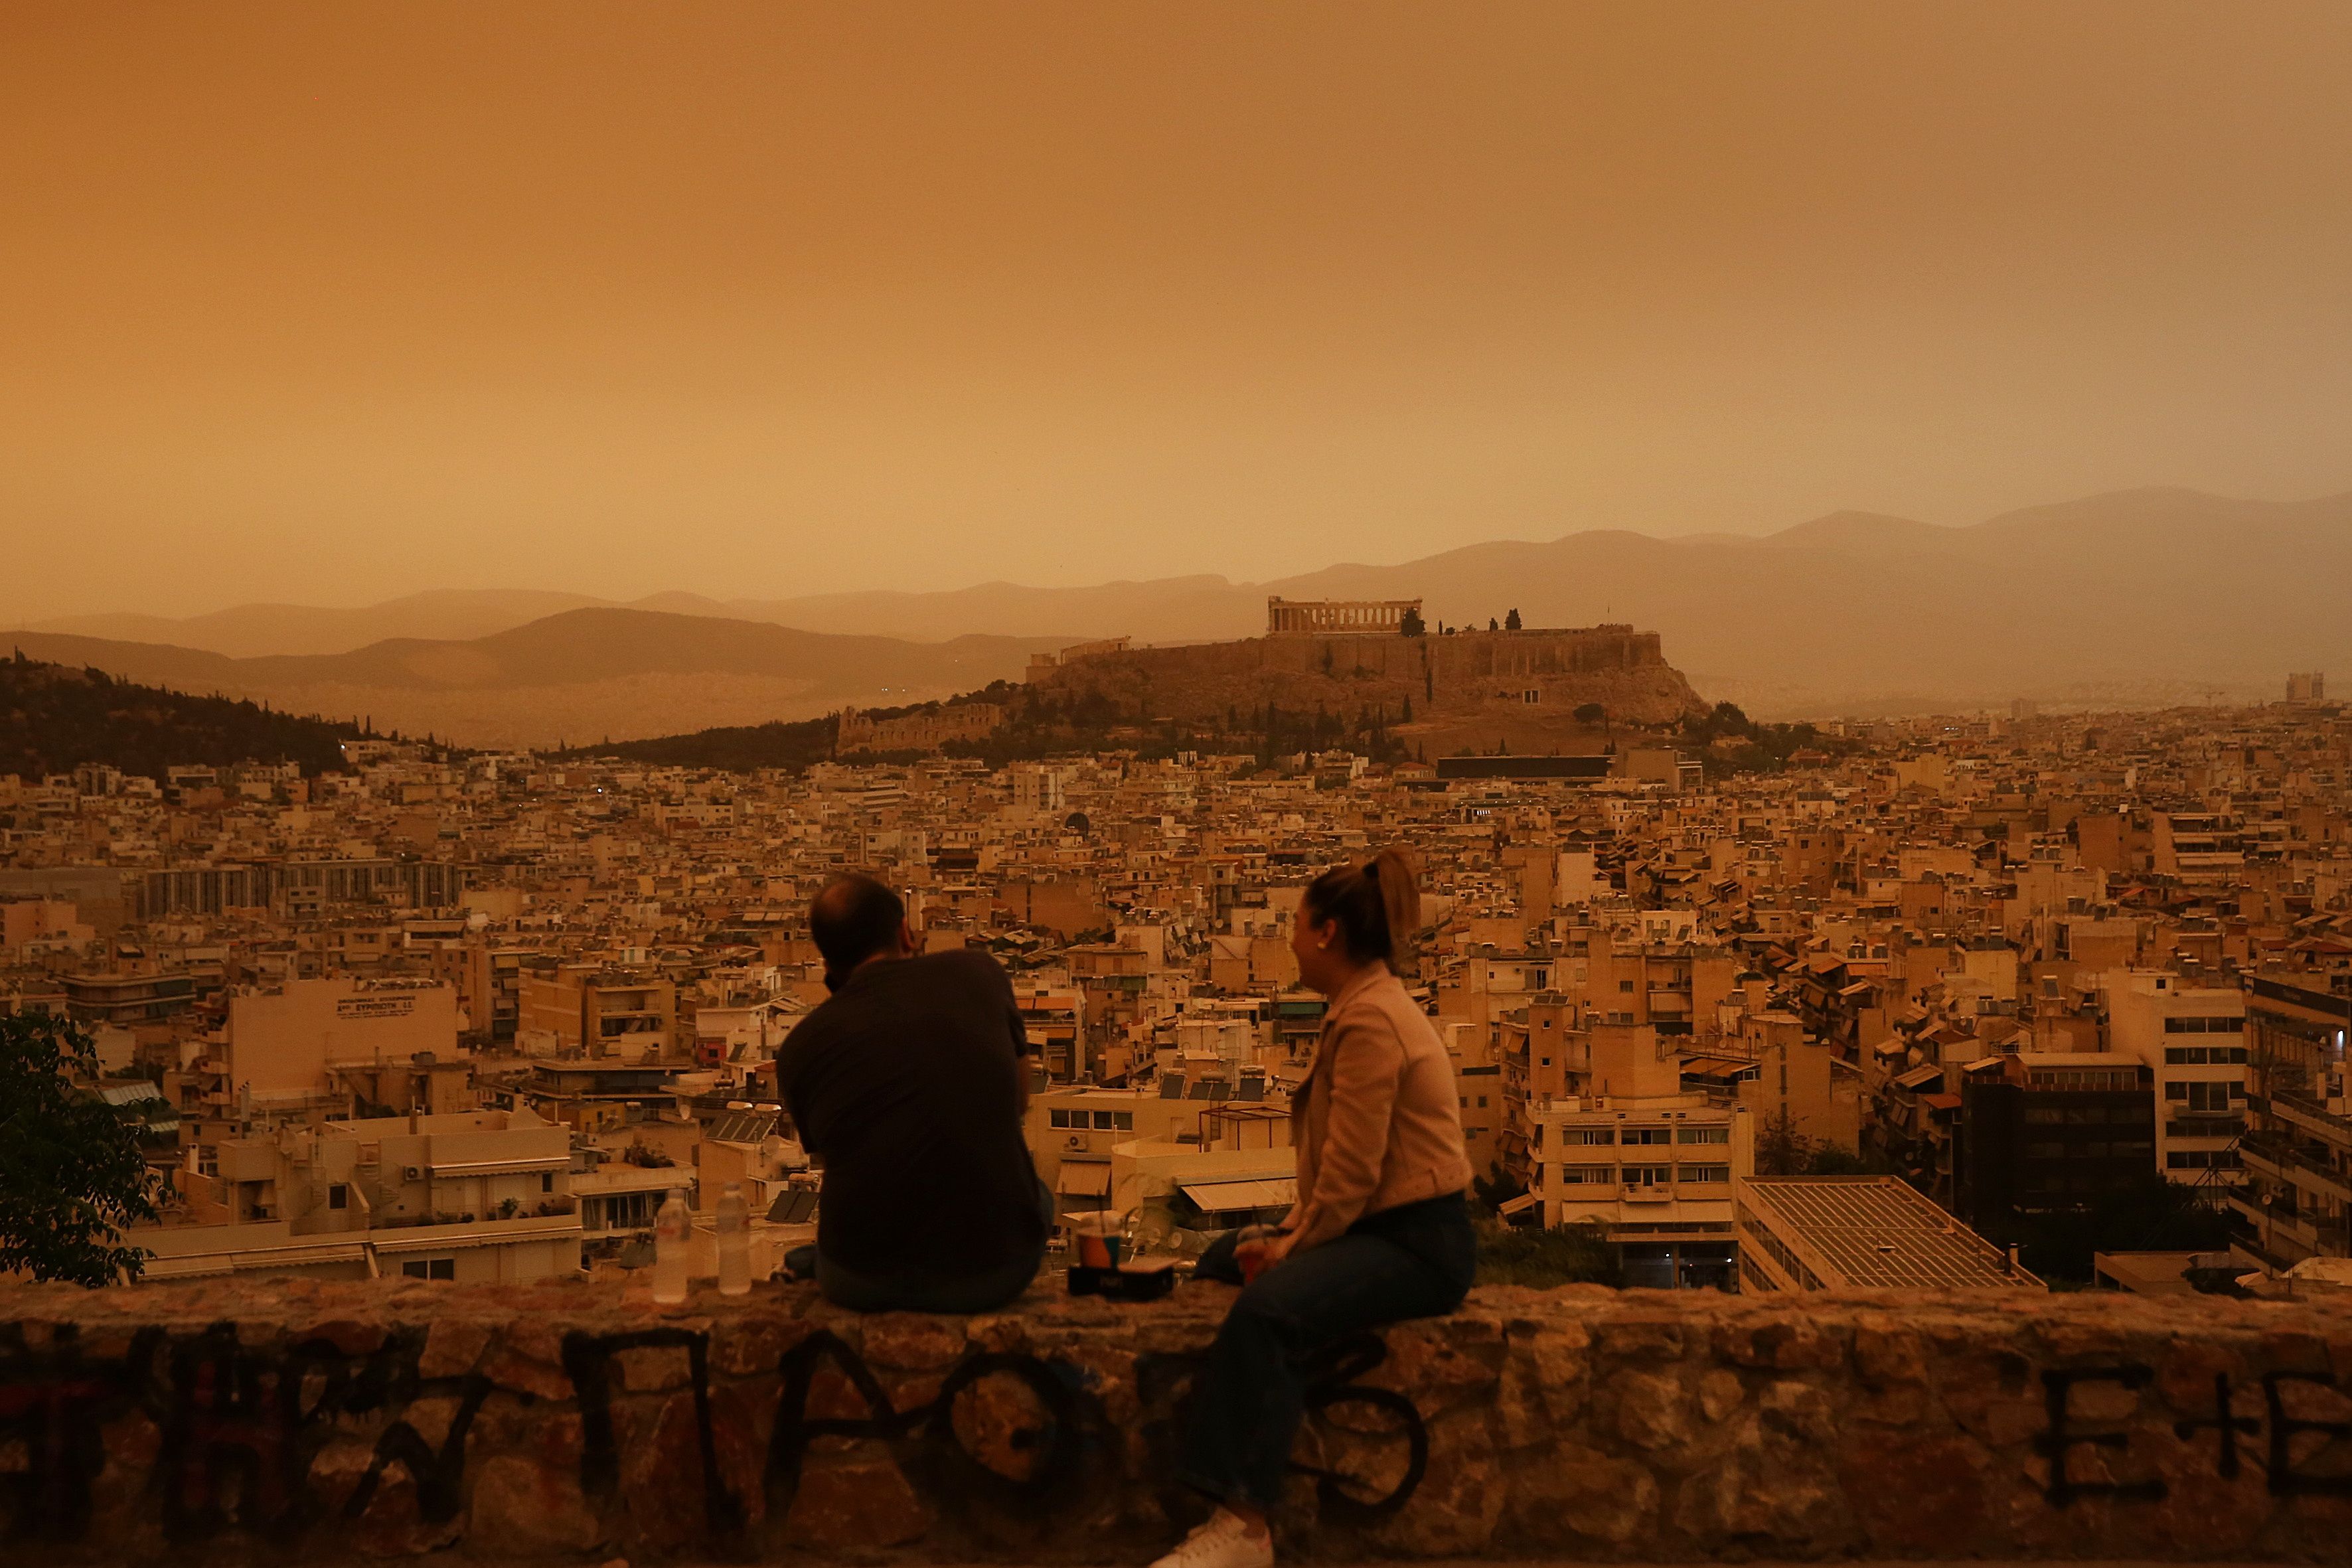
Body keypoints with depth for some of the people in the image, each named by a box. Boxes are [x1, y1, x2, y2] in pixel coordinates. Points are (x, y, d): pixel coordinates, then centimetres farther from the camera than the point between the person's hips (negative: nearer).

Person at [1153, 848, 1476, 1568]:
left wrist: (1293, 1247, -10)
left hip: (1420, 1242, -12)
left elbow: (1352, 1170, -22)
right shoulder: (1365, 1006, 15)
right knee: (1222, 1259, 25)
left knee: (1268, 1306, -35)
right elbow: (1340, 1157, 16)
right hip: (1378, 1222, 12)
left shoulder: (1369, 1020, -18)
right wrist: (1291, 1230, 5)